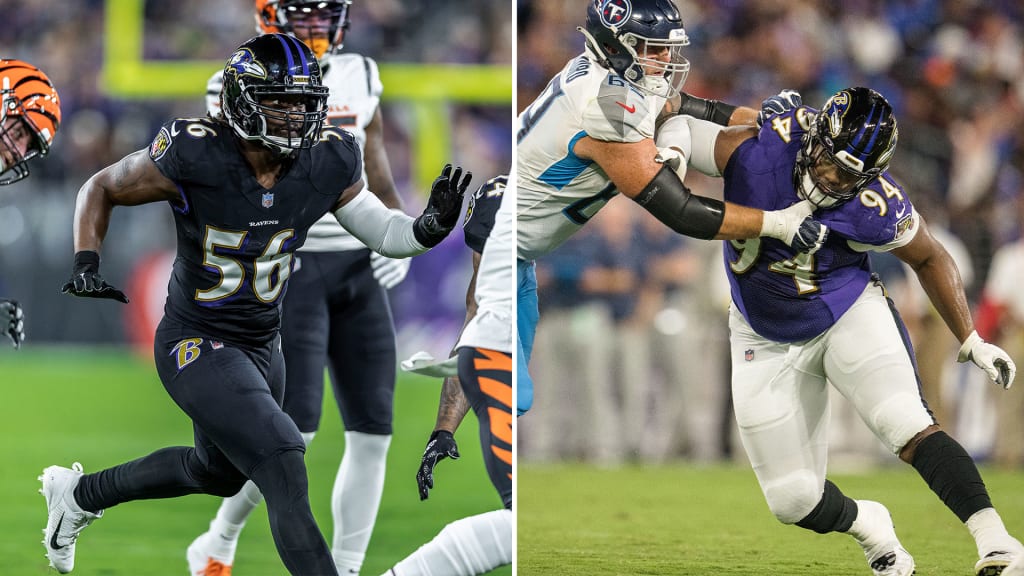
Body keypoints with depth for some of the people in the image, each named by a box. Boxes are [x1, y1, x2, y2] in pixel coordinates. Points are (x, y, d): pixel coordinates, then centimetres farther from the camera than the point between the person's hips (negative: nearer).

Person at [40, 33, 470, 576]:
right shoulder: (193, 156, -24)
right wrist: (86, 264, -22)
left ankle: (78, 494, 52)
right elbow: (100, 189, -8)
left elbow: (385, 233, -1)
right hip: (195, 346, -7)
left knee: (219, 471, 29)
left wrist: (432, 225, -22)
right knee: (286, 475, -21)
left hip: (262, 347, 7)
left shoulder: (328, 162, -12)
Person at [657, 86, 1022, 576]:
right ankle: (866, 526, 34)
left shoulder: (877, 212, -27)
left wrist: (971, 342, -4)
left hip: (850, 316, -2)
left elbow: (929, 258, -6)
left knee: (910, 430, -28)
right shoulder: (755, 150, -27)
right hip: (767, 341, 2)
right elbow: (680, 127, -9)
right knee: (793, 501, 2)